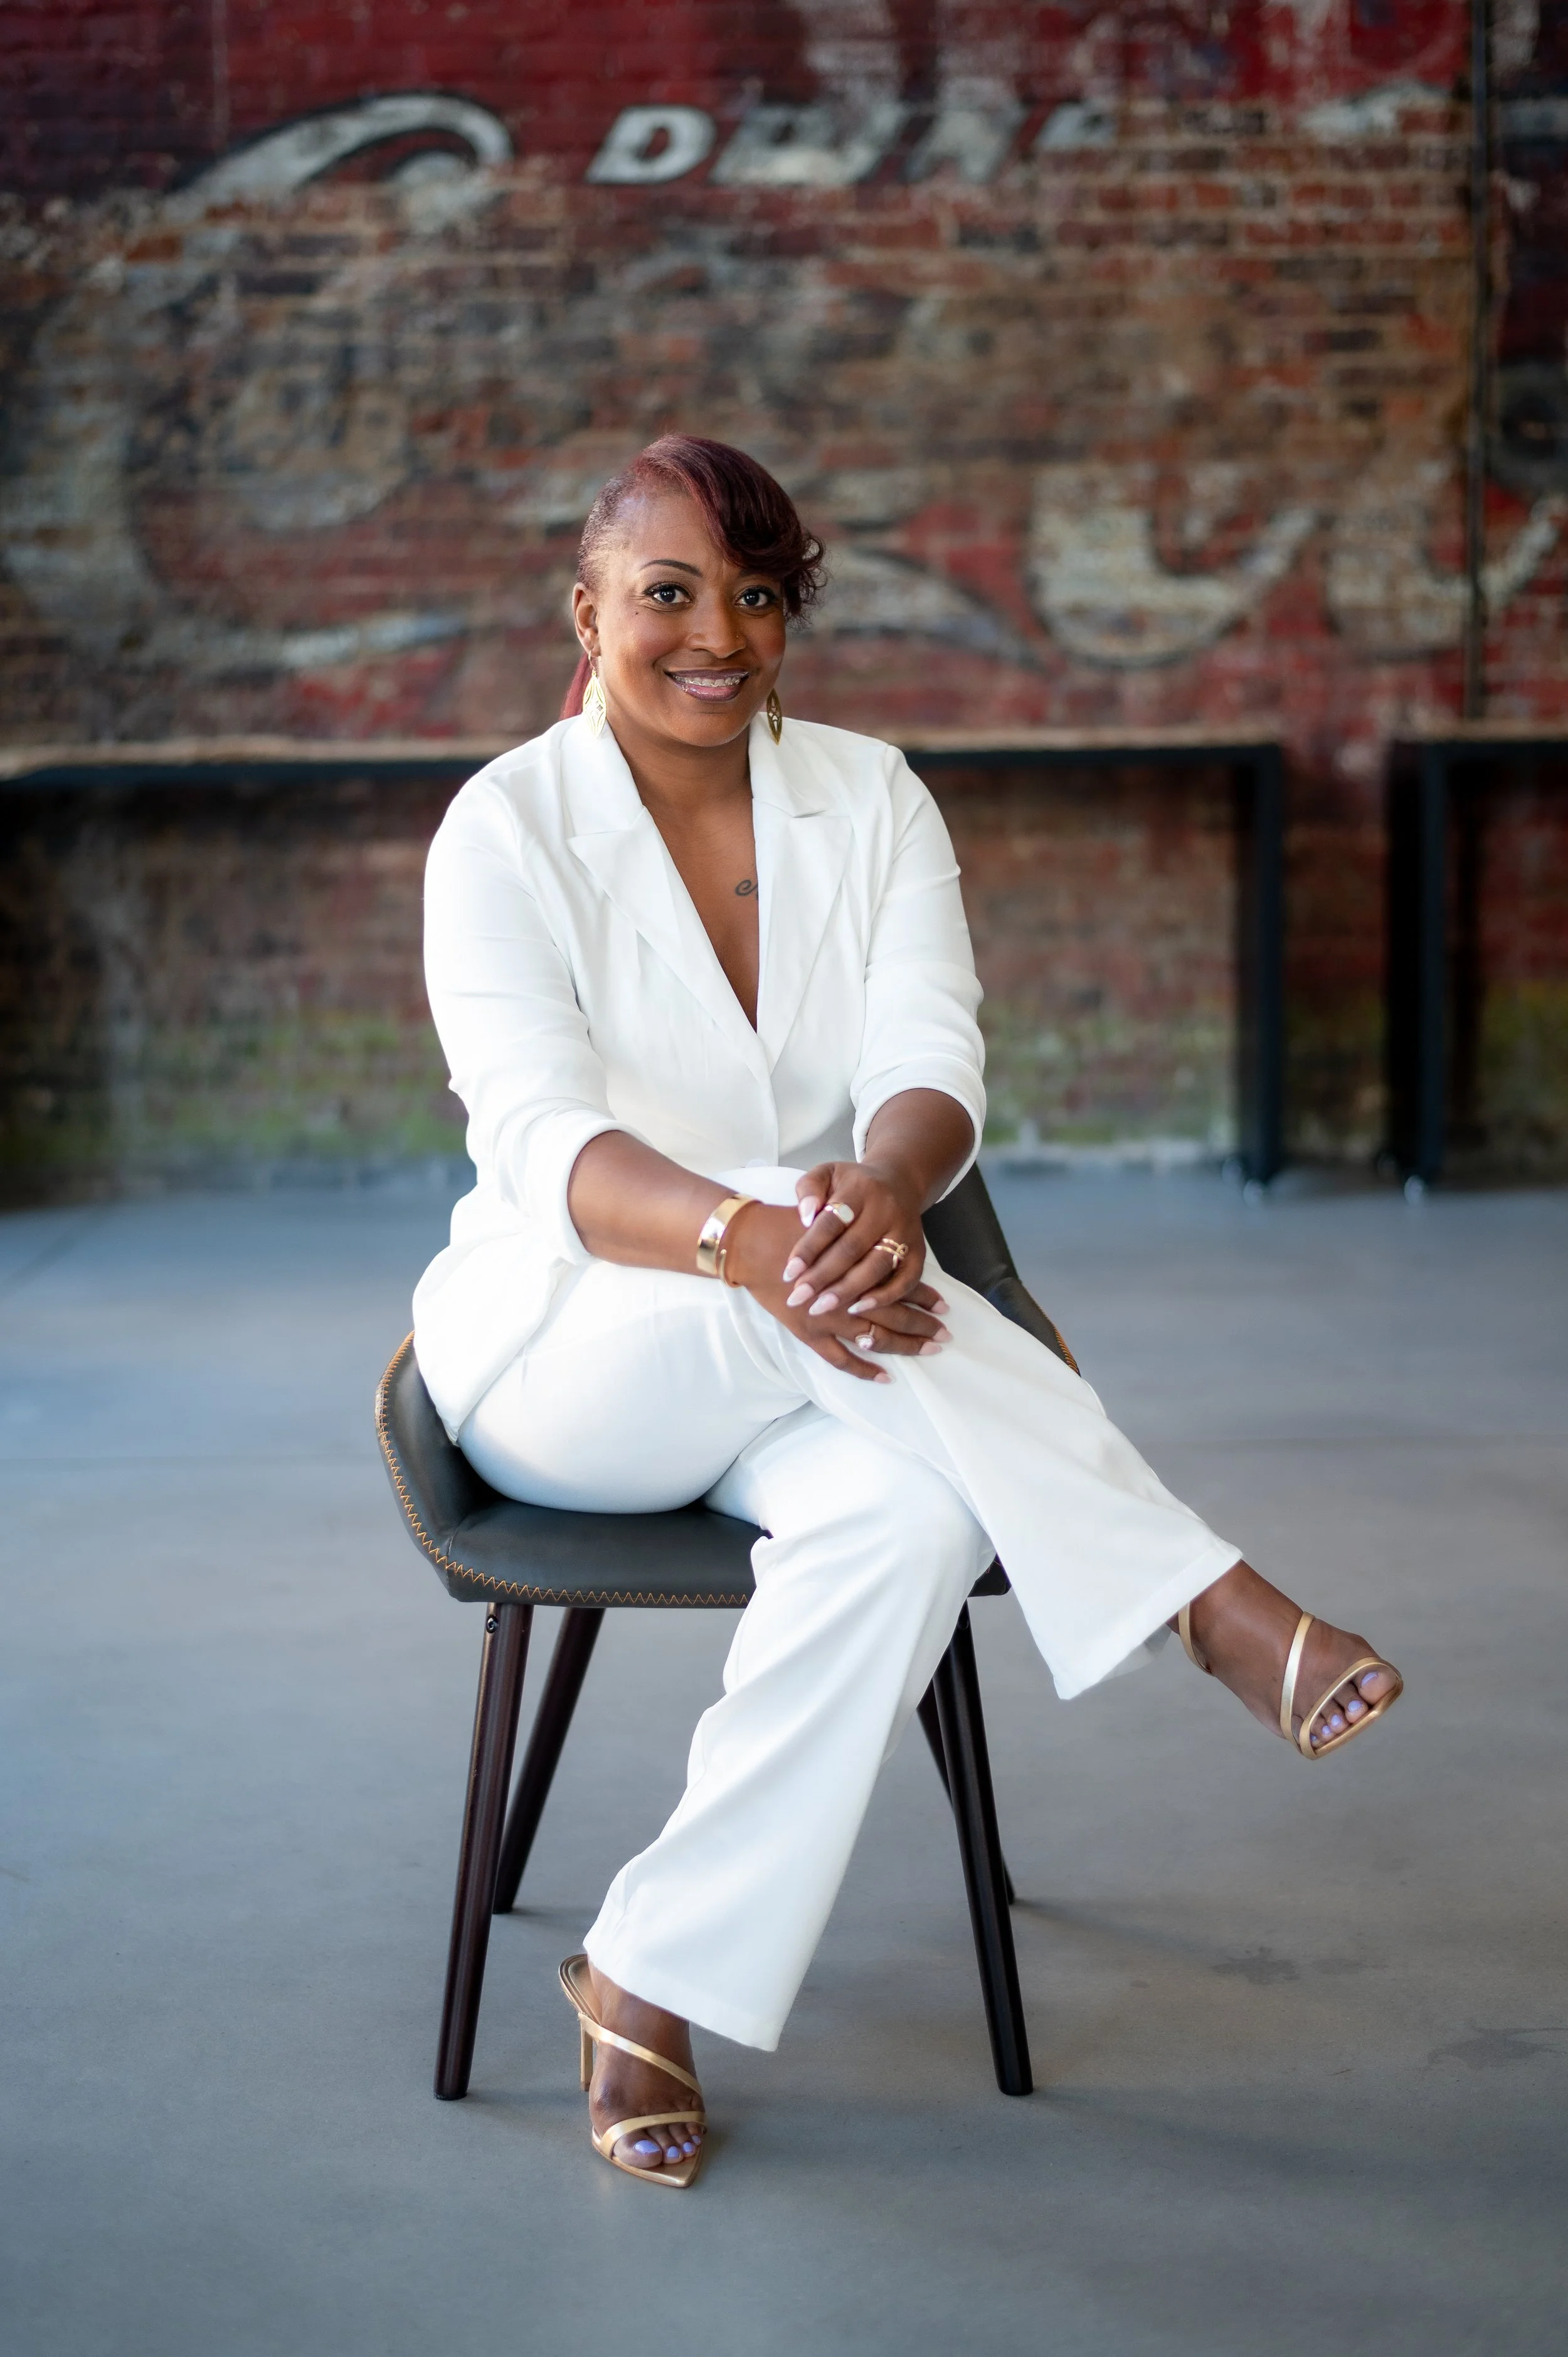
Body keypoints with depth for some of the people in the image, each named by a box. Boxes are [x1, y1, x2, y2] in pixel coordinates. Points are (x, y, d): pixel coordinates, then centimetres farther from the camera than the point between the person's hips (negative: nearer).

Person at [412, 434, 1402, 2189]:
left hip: (801, 1375, 3)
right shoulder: (506, 829, -6)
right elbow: (543, 1140, -20)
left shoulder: (869, 801, 4)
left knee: (907, 1517, -33)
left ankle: (656, 1979, -21)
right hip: (562, 1349, -3)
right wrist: (743, 1236, -42)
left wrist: (884, 1183, -36)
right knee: (794, 1229, -36)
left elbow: (932, 1073, -10)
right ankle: (1210, 1607, -33)